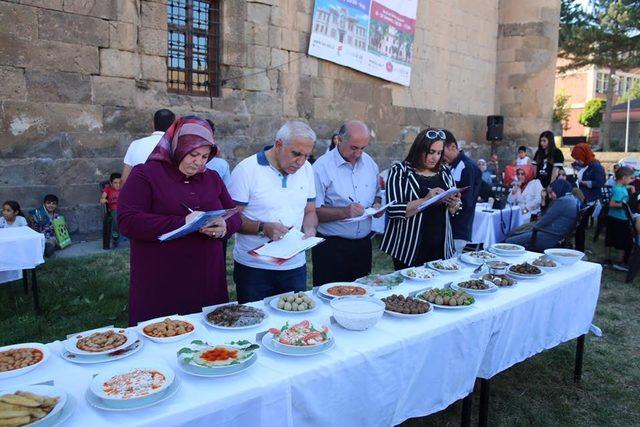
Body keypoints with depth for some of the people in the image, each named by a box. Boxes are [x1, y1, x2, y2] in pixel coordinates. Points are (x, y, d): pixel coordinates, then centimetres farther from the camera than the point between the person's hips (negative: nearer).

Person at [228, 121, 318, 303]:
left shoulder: (307, 169, 6)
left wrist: (309, 230, -6)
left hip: (295, 266, 5)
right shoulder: (246, 169, -10)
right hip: (253, 267, -4)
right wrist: (263, 228, -24)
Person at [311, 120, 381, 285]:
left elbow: (376, 195, 20)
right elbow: (312, 211, -18)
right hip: (331, 246, -6)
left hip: (363, 245, 6)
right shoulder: (322, 167, -14)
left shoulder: (369, 163, 7)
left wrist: (377, 205, -2)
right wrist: (344, 212, -27)